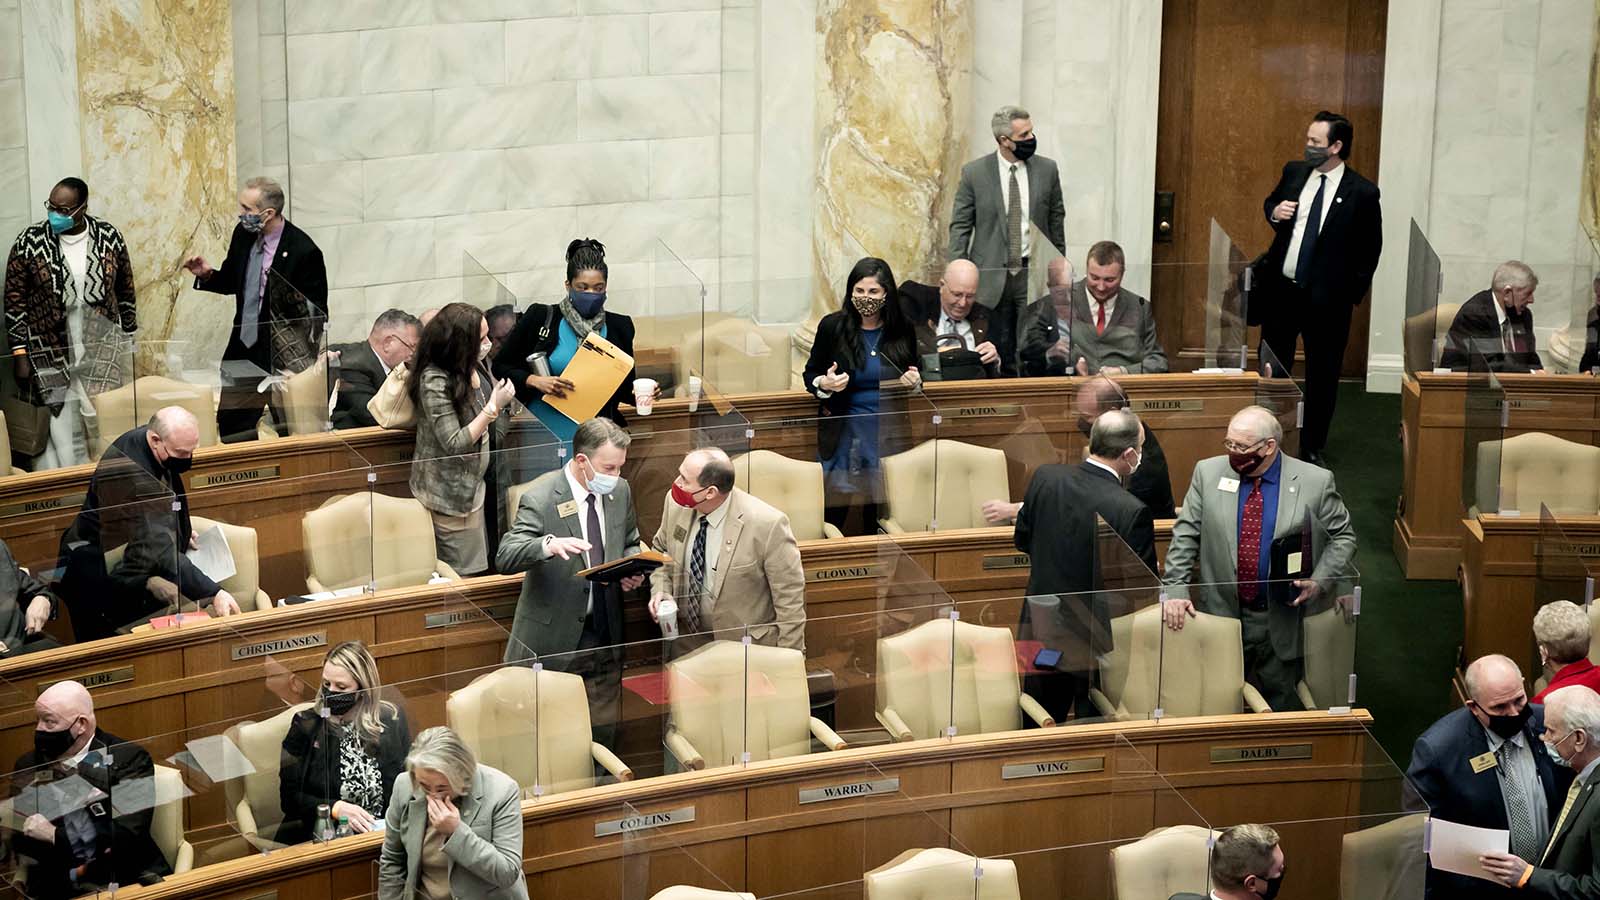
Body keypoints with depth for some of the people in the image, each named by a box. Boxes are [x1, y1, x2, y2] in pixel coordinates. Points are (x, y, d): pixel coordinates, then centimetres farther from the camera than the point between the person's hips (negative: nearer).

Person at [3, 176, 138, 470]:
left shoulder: (109, 237, 0)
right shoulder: (30, 242, -5)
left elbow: (125, 292, 11)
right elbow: (14, 300, -2)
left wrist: (127, 341, 12)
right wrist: (19, 354, -6)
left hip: (102, 353, 2)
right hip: (50, 355, -1)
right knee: (57, 431, -2)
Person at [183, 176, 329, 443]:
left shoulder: (303, 251, -18)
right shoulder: (243, 234, 2)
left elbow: (317, 313, -12)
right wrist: (207, 275, -3)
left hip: (280, 360, -6)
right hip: (240, 351, 7)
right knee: (227, 427, 10)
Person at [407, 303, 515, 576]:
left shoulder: (472, 366, -1)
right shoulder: (434, 382, -25)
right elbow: (455, 444, -24)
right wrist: (494, 407, -25)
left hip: (470, 482, 8)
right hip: (449, 493, -8)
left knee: (478, 564, 17)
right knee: (466, 574, 1)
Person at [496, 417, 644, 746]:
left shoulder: (620, 490, 4)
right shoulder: (540, 497, -15)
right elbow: (505, 558, -24)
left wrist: (632, 571, -2)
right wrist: (548, 545, -43)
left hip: (605, 637, 5)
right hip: (553, 639, -5)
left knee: (603, 732, 11)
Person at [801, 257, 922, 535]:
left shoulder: (902, 330, 1)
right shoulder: (832, 326, -3)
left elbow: (915, 378, 16)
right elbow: (809, 375, 5)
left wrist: (915, 382, -7)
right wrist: (824, 384, -17)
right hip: (843, 433, -1)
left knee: (879, 517, 7)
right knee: (832, 514, -2)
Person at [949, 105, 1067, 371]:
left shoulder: (1047, 169, 3)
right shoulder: (974, 173, -3)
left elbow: (1056, 219, 12)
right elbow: (960, 225, 0)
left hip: (1034, 274, 1)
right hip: (991, 277, -1)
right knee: (999, 353, 5)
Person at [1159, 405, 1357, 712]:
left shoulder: (1315, 482, -8)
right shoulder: (1208, 473, -4)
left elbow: (1343, 537, 2)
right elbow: (1185, 535, 0)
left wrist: (1320, 582, -13)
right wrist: (1176, 589, -10)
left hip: (1284, 622, -1)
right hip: (1224, 614, 1)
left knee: (1280, 701, 11)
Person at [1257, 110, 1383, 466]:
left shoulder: (1362, 193, -10)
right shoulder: (1294, 172, 2)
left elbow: (1370, 249, -4)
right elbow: (1270, 201, 20)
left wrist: (1353, 293, -7)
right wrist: (1274, 211, -4)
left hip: (1326, 299, -4)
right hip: (1280, 289, 4)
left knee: (1322, 376, 8)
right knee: (1272, 369, 12)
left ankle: (1312, 448, 21)